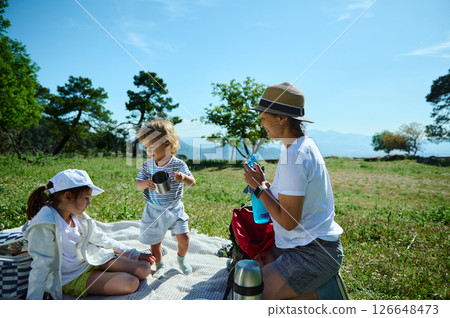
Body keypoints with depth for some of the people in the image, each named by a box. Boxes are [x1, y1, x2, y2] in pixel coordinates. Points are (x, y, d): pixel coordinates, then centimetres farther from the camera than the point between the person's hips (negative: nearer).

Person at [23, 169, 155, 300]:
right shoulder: (44, 226, -27)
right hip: (71, 278, -7)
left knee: (143, 270, -4)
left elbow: (99, 238, 6)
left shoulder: (77, 214, -4)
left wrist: (134, 253, 9)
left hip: (92, 259, 7)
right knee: (131, 283, -20)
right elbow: (41, 267, -21)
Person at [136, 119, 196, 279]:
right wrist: (145, 184, -29)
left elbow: (192, 183, -17)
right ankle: (160, 265, 39)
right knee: (154, 242, 13)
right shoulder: (147, 165, -7)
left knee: (184, 238, -3)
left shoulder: (178, 164, -13)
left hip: (174, 208, -1)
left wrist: (184, 177, -39)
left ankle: (181, 258, 30)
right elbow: (138, 184, -5)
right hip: (154, 210, 2)